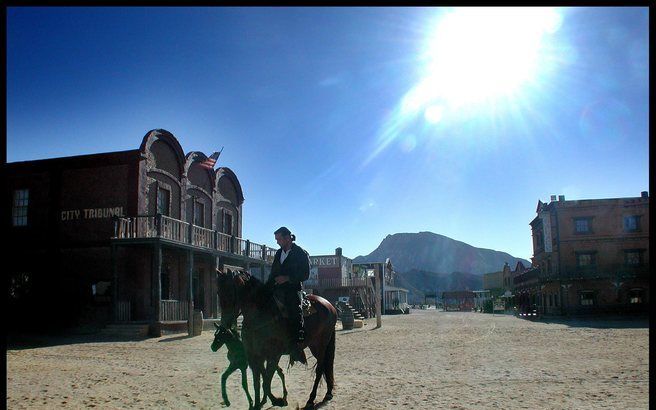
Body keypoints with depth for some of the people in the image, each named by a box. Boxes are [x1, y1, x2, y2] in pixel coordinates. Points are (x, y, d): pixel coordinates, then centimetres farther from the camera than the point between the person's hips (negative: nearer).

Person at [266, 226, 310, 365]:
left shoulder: (301, 254, -2)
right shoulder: (279, 253, 18)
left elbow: (305, 275, -8)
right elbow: (273, 272, 22)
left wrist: (287, 278, -17)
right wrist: (267, 286, 9)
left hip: (293, 289, -7)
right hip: (277, 289, 7)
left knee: (294, 313, -19)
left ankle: (297, 348, -20)